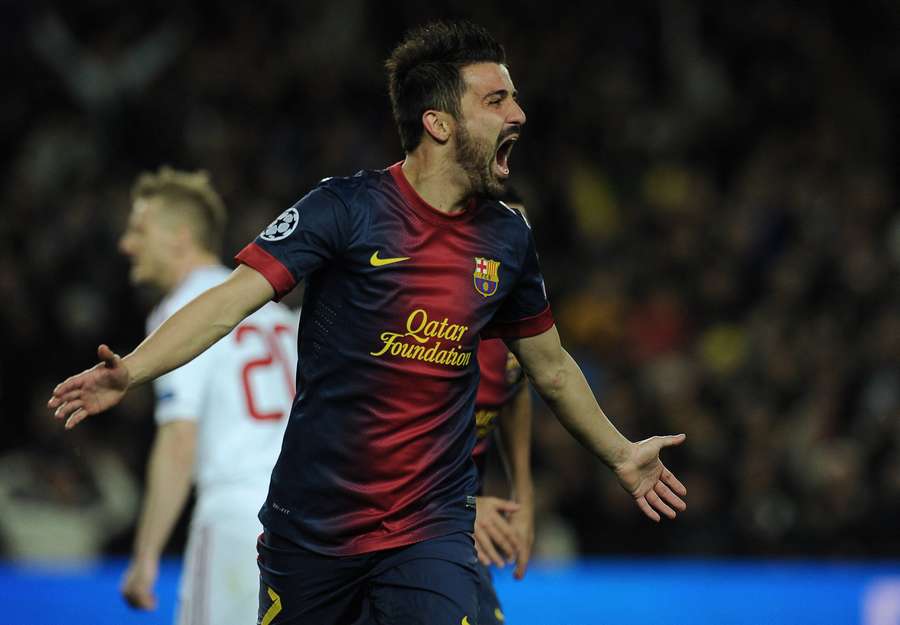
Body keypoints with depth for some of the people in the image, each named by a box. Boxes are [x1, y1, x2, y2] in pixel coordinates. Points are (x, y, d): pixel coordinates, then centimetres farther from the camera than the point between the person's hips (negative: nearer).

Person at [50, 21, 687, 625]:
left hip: (431, 530, 2)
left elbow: (550, 366, 21)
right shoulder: (347, 208, -10)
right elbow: (234, 299, -18)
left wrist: (620, 454, 31)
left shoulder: (508, 237, 5)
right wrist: (128, 373, -32)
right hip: (311, 527, -2)